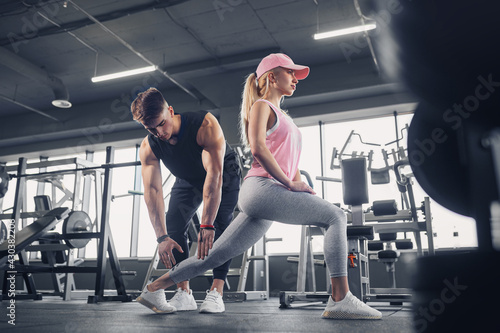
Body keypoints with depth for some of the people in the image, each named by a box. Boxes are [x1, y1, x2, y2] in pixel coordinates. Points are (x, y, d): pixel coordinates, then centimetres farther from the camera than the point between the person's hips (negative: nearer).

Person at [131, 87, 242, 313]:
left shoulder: (205, 125, -39)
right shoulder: (148, 147, -24)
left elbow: (214, 174, -46)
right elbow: (152, 189, -31)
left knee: (221, 224, -22)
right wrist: (161, 236, -42)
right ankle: (184, 294, -6)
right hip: (188, 179, 4)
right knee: (172, 227, -11)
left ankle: (216, 292, -21)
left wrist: (206, 225, -51)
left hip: (224, 174, -4)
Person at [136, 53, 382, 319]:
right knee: (336, 216, -14)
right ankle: (340, 300, -17)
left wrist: (302, 186, 13)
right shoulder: (262, 105, 4)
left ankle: (154, 288, 16)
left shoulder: (283, 117, 31)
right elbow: (258, 148, -13)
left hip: (272, 194, 9)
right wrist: (289, 183, -13)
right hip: (261, 187, -9)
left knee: (215, 255, 7)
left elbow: (290, 160, 30)